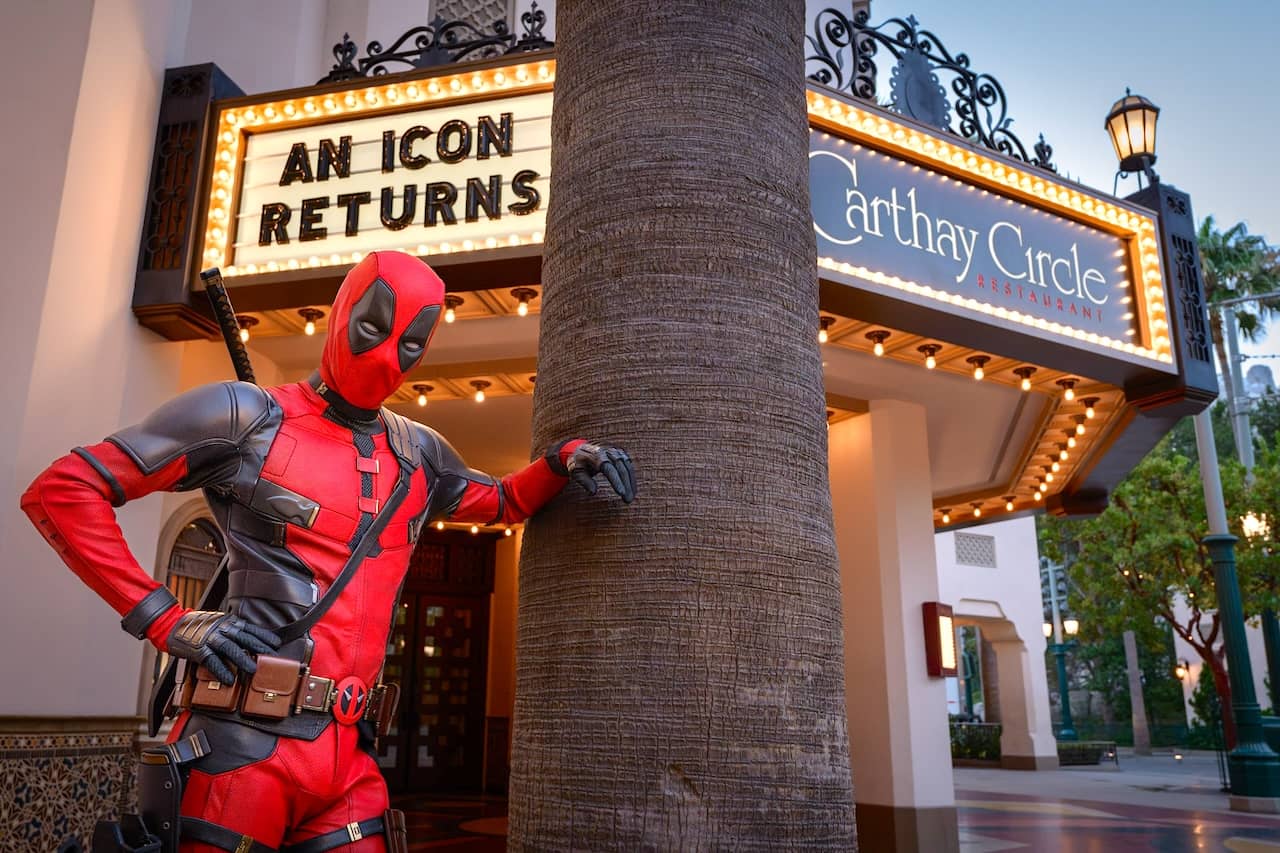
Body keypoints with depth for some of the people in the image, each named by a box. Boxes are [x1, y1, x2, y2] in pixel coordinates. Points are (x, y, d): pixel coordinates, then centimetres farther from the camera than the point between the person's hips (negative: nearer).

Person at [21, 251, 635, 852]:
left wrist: (562, 460, 10)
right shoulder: (248, 415, -3)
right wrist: (165, 621, -10)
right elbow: (62, 491, -3)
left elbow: (503, 503, 31)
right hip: (244, 746, -5)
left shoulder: (418, 455, 14)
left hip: (350, 758, 5)